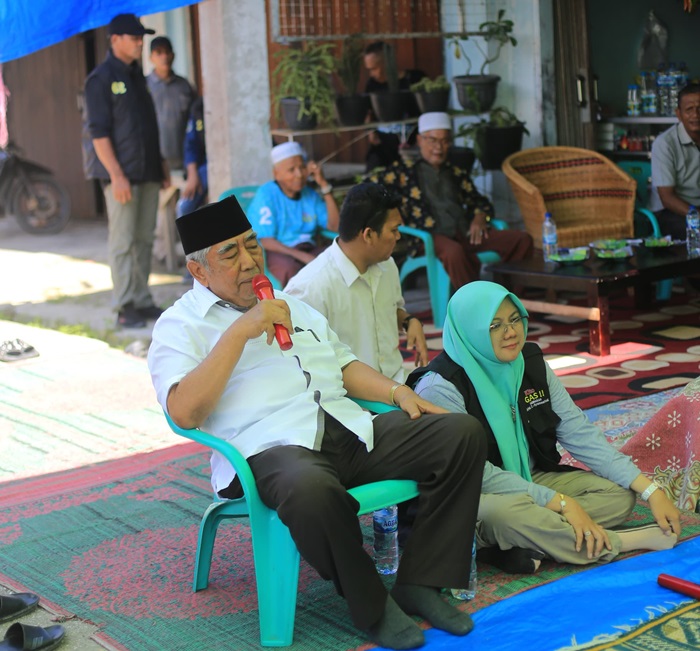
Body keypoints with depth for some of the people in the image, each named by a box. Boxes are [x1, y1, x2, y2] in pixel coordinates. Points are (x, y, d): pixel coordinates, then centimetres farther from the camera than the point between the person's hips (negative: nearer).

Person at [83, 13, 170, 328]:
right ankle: (125, 307, -1)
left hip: (147, 172, 7)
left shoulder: (137, 76, 17)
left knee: (144, 240, 9)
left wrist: (161, 164, 18)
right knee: (123, 241, -5)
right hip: (122, 174, -7)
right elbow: (99, 132, -12)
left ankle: (142, 301, 15)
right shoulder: (101, 79, -7)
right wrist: (116, 174, -18)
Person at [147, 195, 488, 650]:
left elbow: (345, 366, 30)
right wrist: (240, 331, -14)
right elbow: (185, 412, -12)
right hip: (270, 449, -7)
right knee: (312, 490, -42)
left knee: (463, 433, -11)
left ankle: (419, 583, -4)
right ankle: (372, 607, -15)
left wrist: (398, 391, 10)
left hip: (350, 428, 7)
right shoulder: (180, 327, 6)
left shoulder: (292, 304, 28)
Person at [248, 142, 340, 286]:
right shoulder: (266, 194, -5)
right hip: (278, 252, -5)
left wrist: (324, 185, -1)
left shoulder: (310, 194, 12)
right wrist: (303, 257, -24)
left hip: (307, 249, 5)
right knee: (291, 268, -39)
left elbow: (335, 226, 3)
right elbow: (266, 242, -12)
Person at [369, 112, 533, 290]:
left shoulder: (457, 174, 28)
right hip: (432, 237, -5)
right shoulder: (404, 172, 14)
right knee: (454, 252, -43)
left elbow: (481, 202, 32)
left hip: (466, 234, 6)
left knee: (523, 239, -18)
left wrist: (480, 217, 7)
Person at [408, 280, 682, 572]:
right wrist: (562, 503, -26)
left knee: (619, 493, -8)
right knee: (505, 510, -39)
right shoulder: (440, 387, -20)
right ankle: (621, 542, -19)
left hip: (529, 481, 7)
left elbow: (579, 432, -1)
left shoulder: (530, 363, 0)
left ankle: (517, 547, -25)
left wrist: (651, 490, -10)